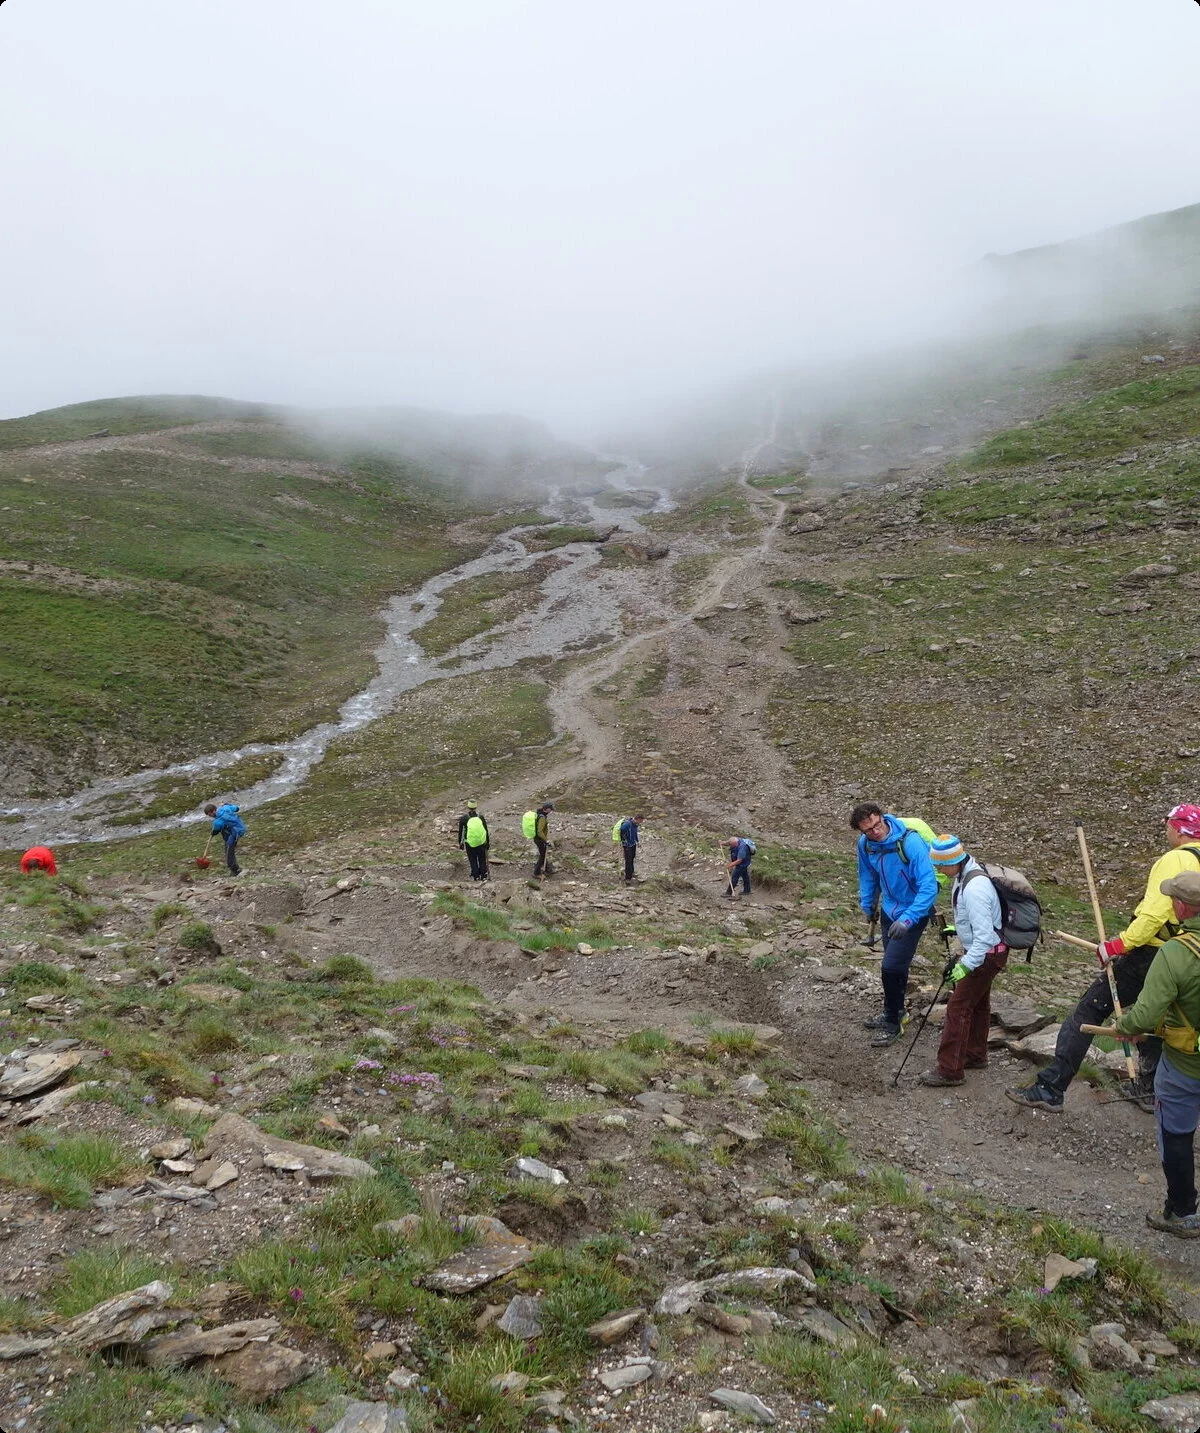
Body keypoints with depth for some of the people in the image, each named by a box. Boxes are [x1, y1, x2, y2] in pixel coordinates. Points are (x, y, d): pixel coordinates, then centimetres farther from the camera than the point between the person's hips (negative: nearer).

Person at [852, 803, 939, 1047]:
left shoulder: (910, 843, -30)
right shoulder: (866, 844, -10)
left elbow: (928, 886, -32)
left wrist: (908, 919, -39)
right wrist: (867, 905, 18)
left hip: (913, 913, -6)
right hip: (888, 910, 6)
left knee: (891, 967, -10)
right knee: (895, 965, 20)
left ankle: (893, 1023, 9)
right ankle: (894, 1012, 40)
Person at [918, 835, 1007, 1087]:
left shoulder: (975, 888, -32)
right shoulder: (966, 871, -1)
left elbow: (984, 935, -32)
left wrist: (965, 965, -32)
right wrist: (957, 929, 23)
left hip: (987, 954, -10)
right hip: (978, 949, 10)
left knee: (958, 1008, -4)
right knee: (978, 1003, 23)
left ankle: (949, 1070, 4)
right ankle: (975, 1055, 40)